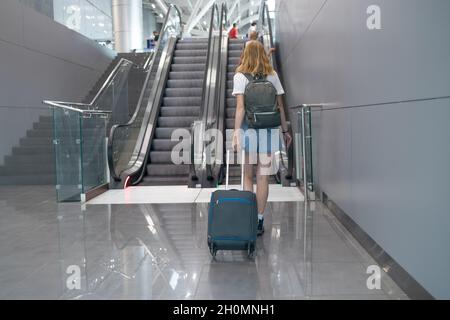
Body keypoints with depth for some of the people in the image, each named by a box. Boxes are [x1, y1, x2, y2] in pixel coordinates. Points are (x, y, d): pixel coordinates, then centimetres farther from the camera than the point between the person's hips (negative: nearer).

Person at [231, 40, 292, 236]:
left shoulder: (240, 76, -2)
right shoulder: (272, 76, 6)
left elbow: (240, 107, -12)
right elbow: (280, 106, 6)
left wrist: (236, 132, -13)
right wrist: (285, 130, 13)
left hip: (248, 130, -2)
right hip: (269, 131, 2)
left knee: (247, 176, 12)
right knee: (263, 177, 7)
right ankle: (259, 221, 11)